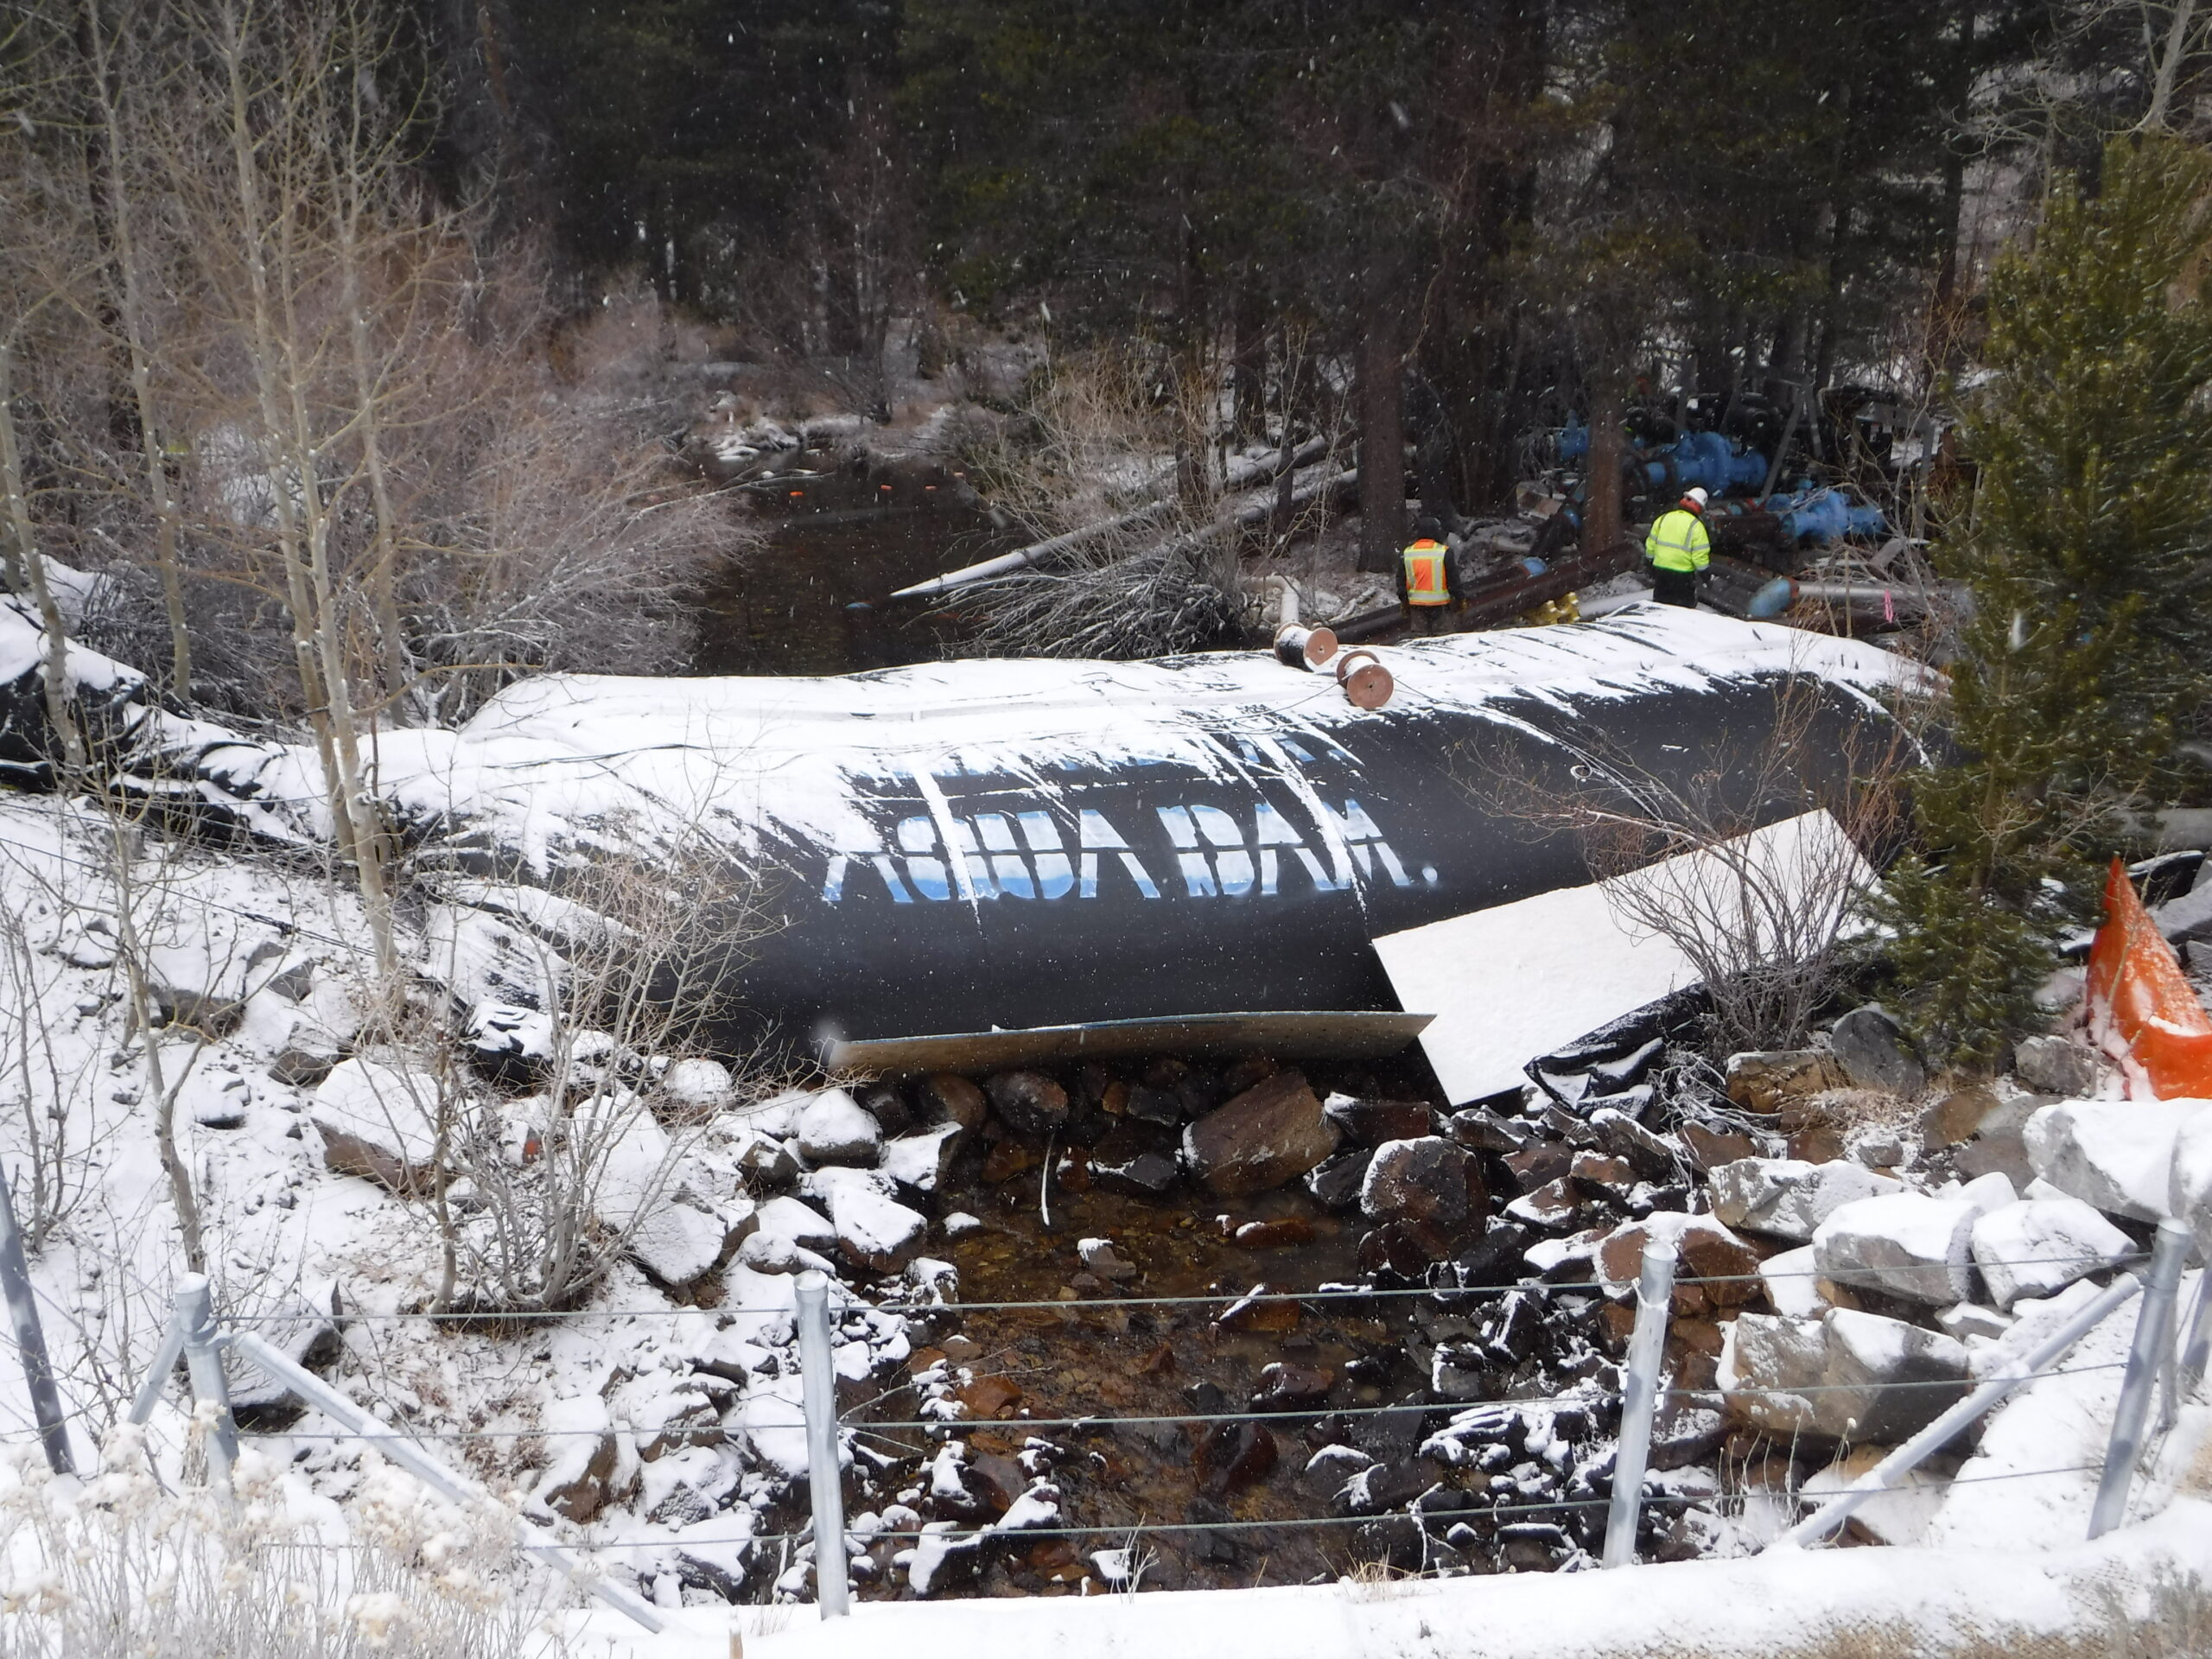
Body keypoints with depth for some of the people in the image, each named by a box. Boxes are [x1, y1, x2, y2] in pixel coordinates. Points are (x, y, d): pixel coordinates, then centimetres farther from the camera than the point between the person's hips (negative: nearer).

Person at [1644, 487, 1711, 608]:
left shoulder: (1663, 518, 2)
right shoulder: (1696, 525, -13)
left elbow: (1650, 545, 8)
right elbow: (1700, 556, -15)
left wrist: (1649, 559, 22)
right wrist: (1703, 566, 2)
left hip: (1660, 570, 5)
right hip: (1683, 575, -5)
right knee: (1685, 608, 7)